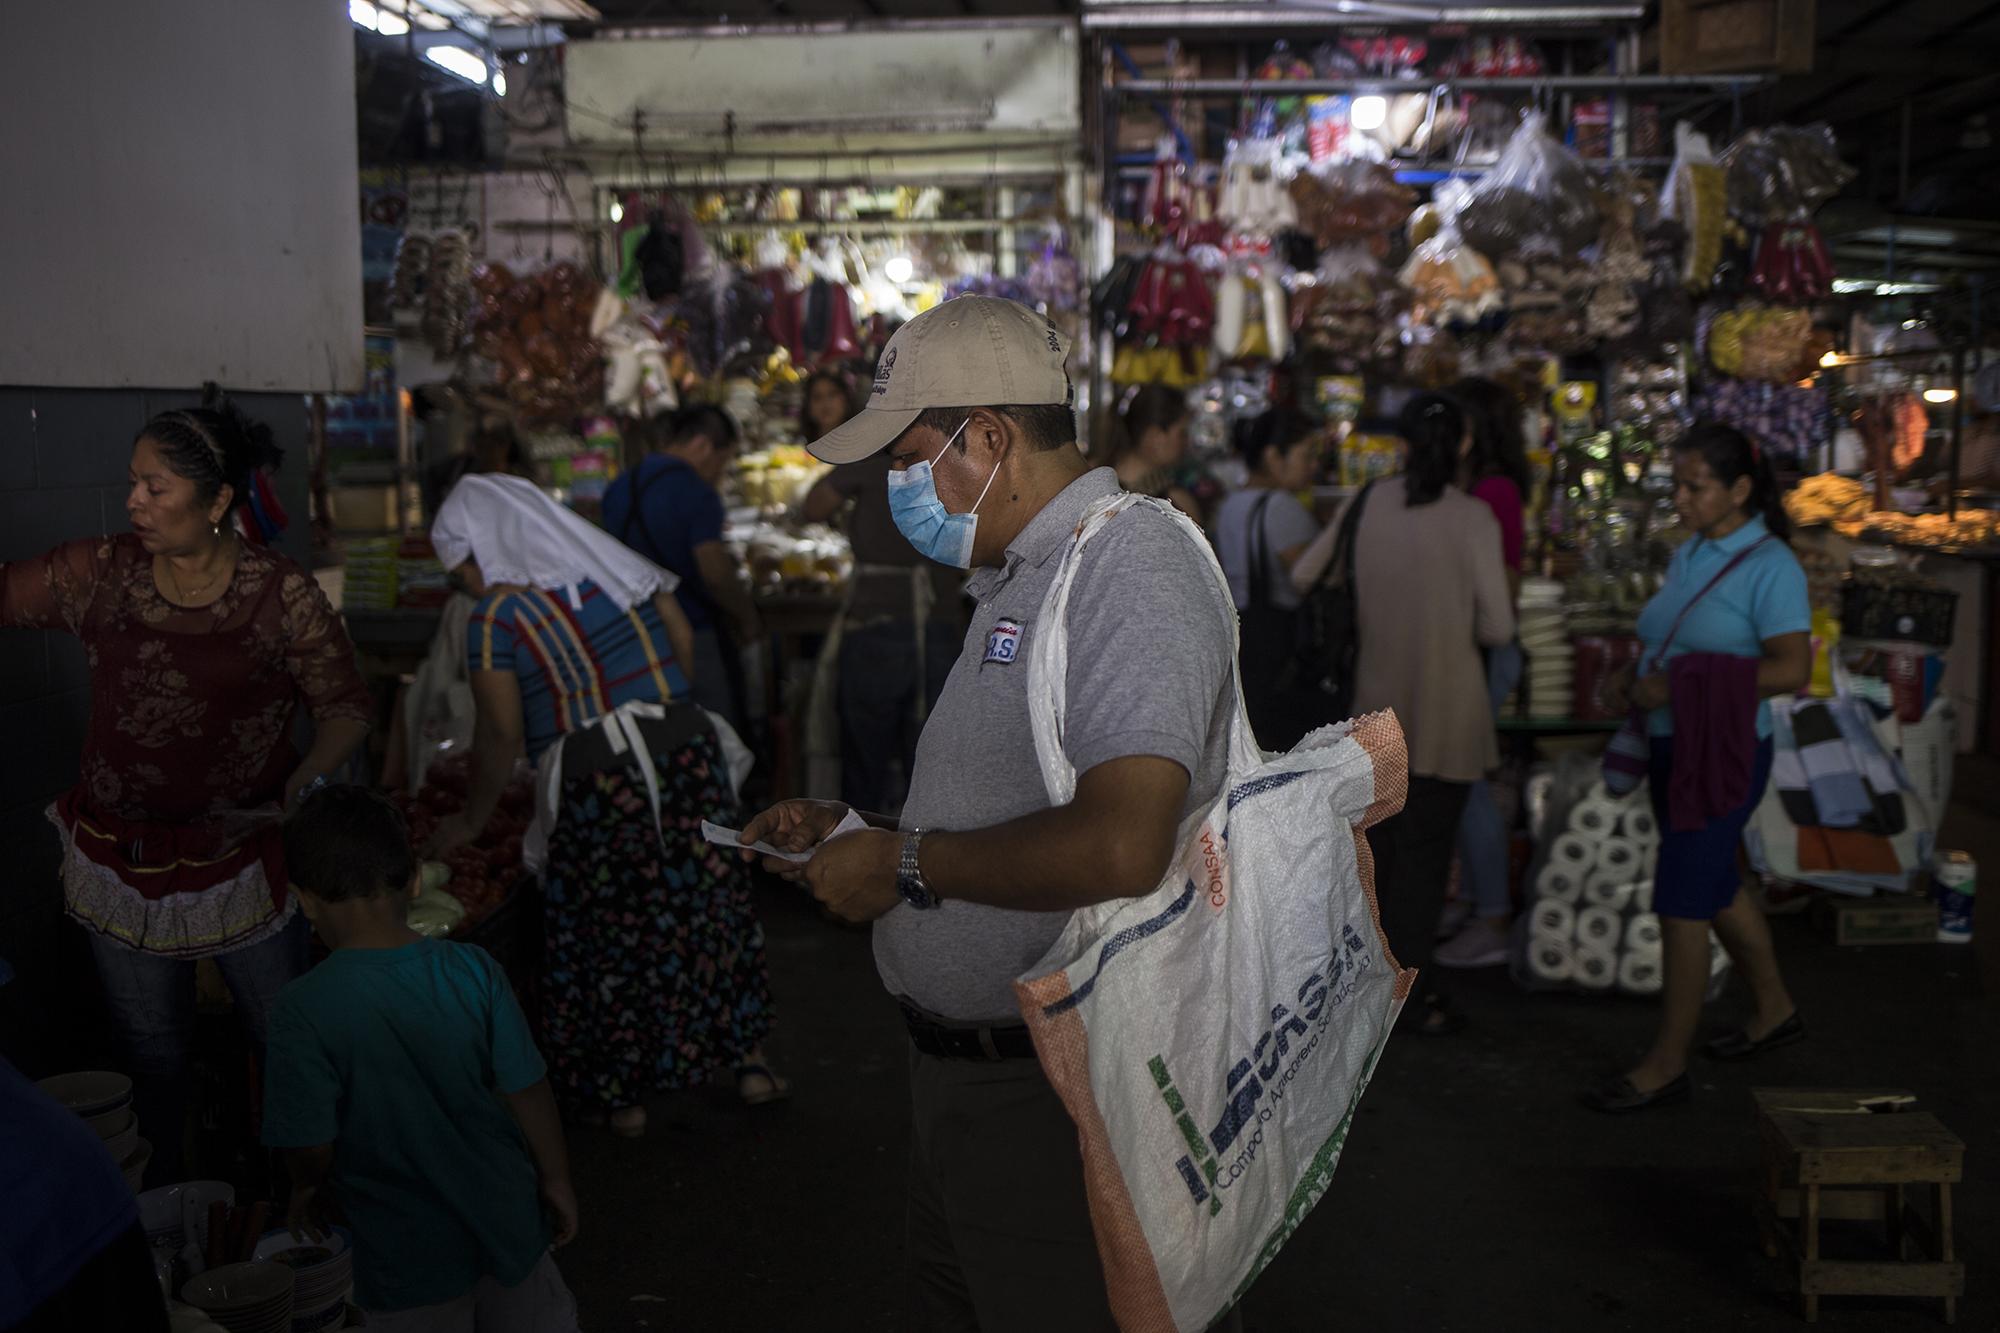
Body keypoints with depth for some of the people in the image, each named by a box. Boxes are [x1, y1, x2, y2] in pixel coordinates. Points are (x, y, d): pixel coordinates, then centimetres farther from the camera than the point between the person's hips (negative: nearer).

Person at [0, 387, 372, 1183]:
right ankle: (160, 1196, 42)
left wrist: (310, 776, -25)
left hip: (241, 860, -3)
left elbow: (346, 705, -9)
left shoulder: (282, 596, -13)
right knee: (150, 1045, 21)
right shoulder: (99, 573, -5)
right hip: (120, 861, 3)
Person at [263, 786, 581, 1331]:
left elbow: (311, 1146, -16)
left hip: (408, 1253, -3)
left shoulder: (304, 1010, -21)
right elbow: (527, 1090, -7)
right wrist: (556, 1181, 8)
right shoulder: (471, 970, -13)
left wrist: (310, 1192, 7)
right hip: (505, 1217, 3)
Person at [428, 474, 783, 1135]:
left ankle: (622, 1094, 23)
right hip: (688, 752, 5)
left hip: (594, 786, -4)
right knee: (710, 903, 16)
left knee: (607, 933, 11)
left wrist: (472, 820, 8)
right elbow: (683, 640, 9)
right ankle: (748, 1060, 25)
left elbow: (501, 737, -5)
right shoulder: (617, 564, 7)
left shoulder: (495, 617, -7)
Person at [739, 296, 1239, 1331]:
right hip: (957, 1071, 10)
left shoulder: (1135, 567, -19)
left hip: (1054, 1098, -10)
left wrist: (906, 864, -20)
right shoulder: (1016, 580, 15)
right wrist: (850, 828, 9)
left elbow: (1116, 849, -33)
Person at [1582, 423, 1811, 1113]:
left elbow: (1792, 668, -20)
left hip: (1724, 756, -8)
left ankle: (1665, 1065, 7)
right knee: (1716, 892, 20)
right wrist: (1632, 679, 0)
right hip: (1672, 748, 8)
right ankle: (1775, 1010, 41)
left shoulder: (1770, 566, -14)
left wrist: (1680, 686, -25)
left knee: (1680, 905, -4)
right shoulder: (1689, 555, 9)